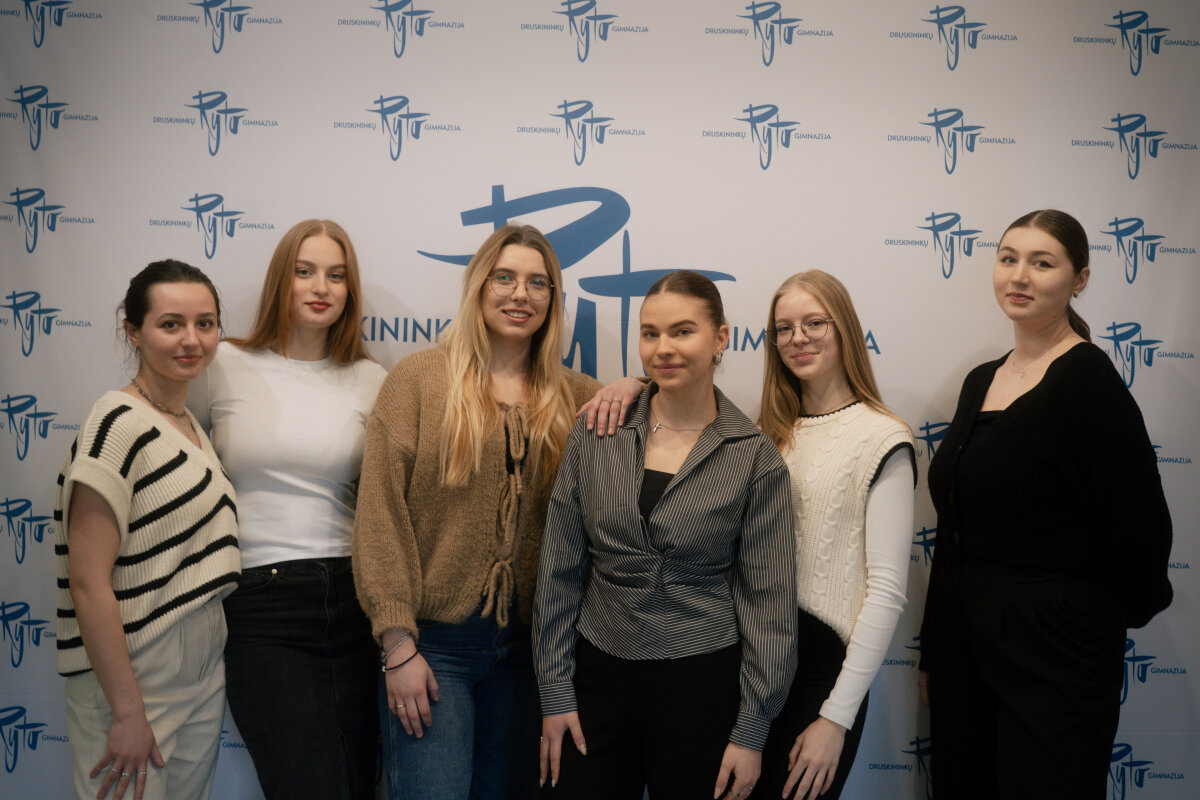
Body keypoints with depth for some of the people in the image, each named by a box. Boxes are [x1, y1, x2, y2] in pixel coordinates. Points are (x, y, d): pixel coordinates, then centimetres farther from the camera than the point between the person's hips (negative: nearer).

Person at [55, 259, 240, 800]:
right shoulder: (118, 425, -17)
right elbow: (88, 583, -20)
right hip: (133, 678, -8)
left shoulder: (191, 426, 9)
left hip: (204, 672, 8)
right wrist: (128, 712, -19)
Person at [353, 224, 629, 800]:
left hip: (527, 643, 4)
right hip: (433, 642, -3)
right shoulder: (419, 379, -4)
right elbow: (380, 515, -8)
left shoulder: (571, 395, 6)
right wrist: (398, 644, -12)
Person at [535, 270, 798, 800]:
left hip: (703, 681, -2)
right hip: (599, 672, 2)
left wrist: (751, 731, -5)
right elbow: (559, 571, 3)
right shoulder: (595, 436, -1)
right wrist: (554, 691, 2)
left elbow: (769, 598, -5)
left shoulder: (755, 458, -7)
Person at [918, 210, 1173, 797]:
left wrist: (1128, 610, 3)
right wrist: (932, 651, 14)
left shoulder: (1087, 380, -13)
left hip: (1054, 656, -7)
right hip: (962, 646, 7)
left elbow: (1139, 526, -13)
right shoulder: (981, 381, 9)